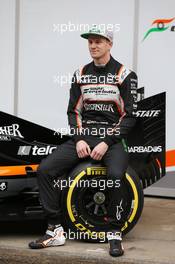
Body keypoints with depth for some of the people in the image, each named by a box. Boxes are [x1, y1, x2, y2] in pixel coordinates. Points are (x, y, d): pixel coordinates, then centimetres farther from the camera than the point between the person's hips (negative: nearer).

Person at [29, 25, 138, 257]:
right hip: (83, 136, 5)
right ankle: (56, 231, -6)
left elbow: (129, 116, -7)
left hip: (113, 138, -4)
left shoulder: (125, 75, -3)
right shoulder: (81, 74, 11)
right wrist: (79, 139, -7)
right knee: (45, 169, -15)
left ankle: (115, 234, -15)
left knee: (116, 175, -36)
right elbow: (73, 111, 11)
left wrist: (106, 143, -16)